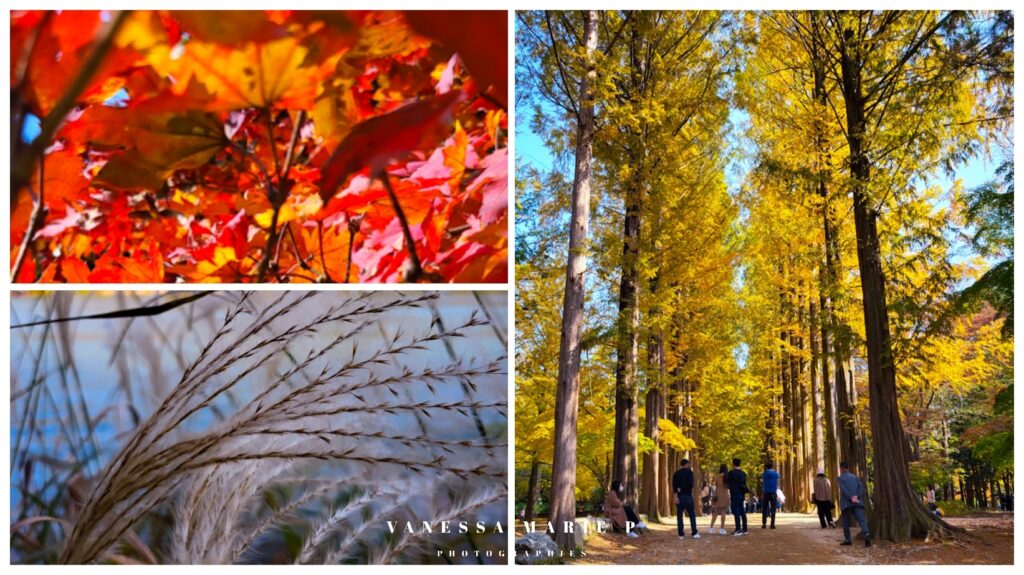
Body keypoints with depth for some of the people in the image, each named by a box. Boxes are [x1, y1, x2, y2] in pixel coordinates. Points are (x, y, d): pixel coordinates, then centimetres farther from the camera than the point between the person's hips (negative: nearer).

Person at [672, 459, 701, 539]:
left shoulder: (676, 473, 9)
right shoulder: (689, 472, -2)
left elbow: (674, 485, 0)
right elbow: (691, 483, -12)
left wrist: (676, 496, -4)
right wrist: (688, 490, 3)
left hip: (679, 496, 3)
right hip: (688, 495, -3)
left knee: (679, 515, 6)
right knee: (692, 515, 4)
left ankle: (681, 534, 4)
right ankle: (694, 533, -2)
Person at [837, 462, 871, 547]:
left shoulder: (840, 478, 6)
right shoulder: (855, 477, 19)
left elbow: (843, 490, -9)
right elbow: (861, 487, 3)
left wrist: (851, 498, -14)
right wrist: (856, 496, -7)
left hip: (846, 504, -2)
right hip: (857, 503, 2)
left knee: (845, 522, 11)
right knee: (862, 520, -10)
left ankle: (847, 539, 12)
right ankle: (866, 533, -33)